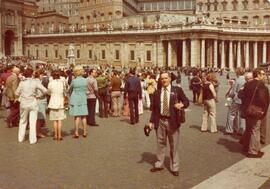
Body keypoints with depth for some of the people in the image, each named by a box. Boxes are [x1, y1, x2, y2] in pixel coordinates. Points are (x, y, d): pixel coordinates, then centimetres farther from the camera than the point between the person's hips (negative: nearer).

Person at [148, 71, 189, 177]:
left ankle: (174, 167, 18)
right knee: (160, 143, 14)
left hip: (172, 121, -2)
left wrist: (182, 104, -20)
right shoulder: (157, 93, 6)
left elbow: (186, 101, 2)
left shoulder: (177, 90, 0)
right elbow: (154, 108, 9)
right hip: (160, 121, 2)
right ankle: (159, 164, 30)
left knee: (174, 145, 6)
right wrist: (151, 121, 4)